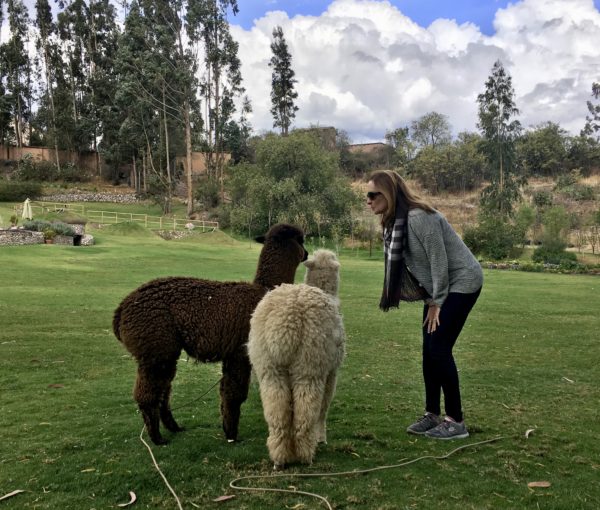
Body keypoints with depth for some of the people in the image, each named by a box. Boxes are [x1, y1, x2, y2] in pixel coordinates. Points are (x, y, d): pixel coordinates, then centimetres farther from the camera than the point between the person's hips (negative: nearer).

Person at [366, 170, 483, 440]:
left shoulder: (419, 217, -26)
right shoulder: (393, 222, 2)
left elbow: (439, 261, -23)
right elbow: (399, 263, 6)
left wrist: (436, 303, -14)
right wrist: (430, 299, 2)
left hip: (461, 281, -9)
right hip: (438, 286, 9)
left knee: (439, 348, -11)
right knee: (429, 349, 6)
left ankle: (456, 421, 1)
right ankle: (432, 415, 16)